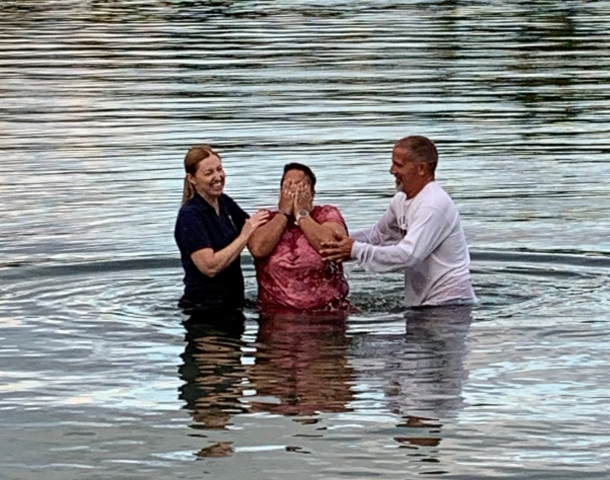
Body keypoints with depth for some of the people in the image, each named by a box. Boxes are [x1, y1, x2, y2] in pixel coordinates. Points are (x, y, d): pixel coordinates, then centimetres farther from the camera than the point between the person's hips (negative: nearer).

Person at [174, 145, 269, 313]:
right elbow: (210, 267, -25)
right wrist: (244, 236, -21)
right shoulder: (189, 216, -16)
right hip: (204, 309, -7)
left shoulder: (225, 203, 7)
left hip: (233, 302, 7)